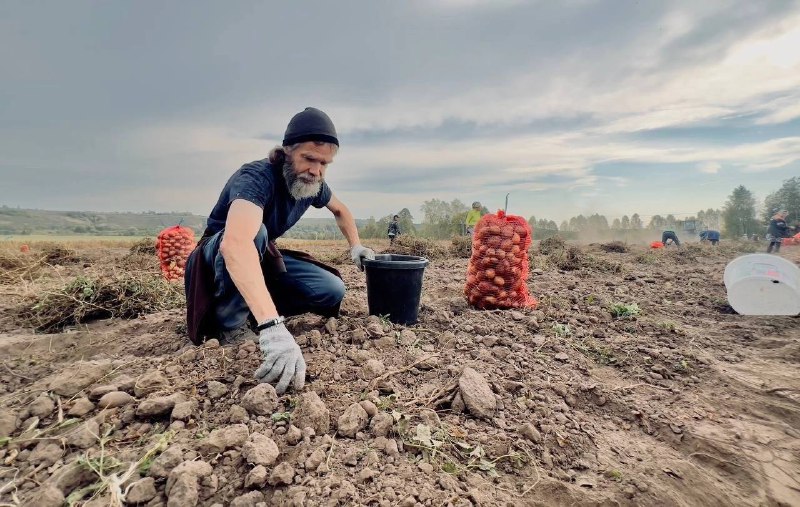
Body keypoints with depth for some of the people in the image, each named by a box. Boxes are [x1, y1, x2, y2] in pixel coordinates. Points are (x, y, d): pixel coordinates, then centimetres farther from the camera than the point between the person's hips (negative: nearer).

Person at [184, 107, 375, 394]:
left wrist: (355, 246, 2)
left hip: (265, 258, 6)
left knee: (333, 291, -14)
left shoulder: (312, 184, -10)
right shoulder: (256, 177, -32)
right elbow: (236, 242, -52)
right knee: (254, 232, -39)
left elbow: (340, 209, 15)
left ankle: (250, 311, -2)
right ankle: (230, 322, -18)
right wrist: (272, 326, -63)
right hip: (220, 255, -5)